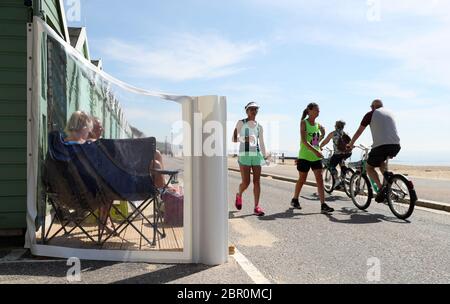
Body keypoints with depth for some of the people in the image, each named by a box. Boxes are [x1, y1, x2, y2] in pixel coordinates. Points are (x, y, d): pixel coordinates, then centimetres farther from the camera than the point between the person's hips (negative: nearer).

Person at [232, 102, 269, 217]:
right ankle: (239, 195, 27)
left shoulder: (259, 127, 15)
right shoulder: (241, 123, 4)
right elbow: (234, 139, -1)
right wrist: (244, 139, -19)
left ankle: (257, 207, 1)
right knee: (246, 182, -5)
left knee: (257, 181, -4)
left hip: (257, 155, 3)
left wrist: (265, 157, 12)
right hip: (244, 155, -3)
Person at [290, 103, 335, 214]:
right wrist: (315, 150, -30)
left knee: (320, 179, -5)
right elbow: (304, 141, -20)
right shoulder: (304, 123, -8)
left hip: (316, 157, 5)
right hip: (305, 156, -4)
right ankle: (295, 200, 29)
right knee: (302, 180, 8)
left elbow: (322, 134, 30)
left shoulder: (318, 125, 8)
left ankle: (323, 205, -5)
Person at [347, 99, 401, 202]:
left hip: (381, 146, -6)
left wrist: (350, 144, 28)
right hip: (396, 146, 6)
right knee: (381, 161, 32)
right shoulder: (390, 113, 25)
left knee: (369, 167, 13)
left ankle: (381, 188, -7)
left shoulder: (371, 114, 9)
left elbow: (359, 132, 13)